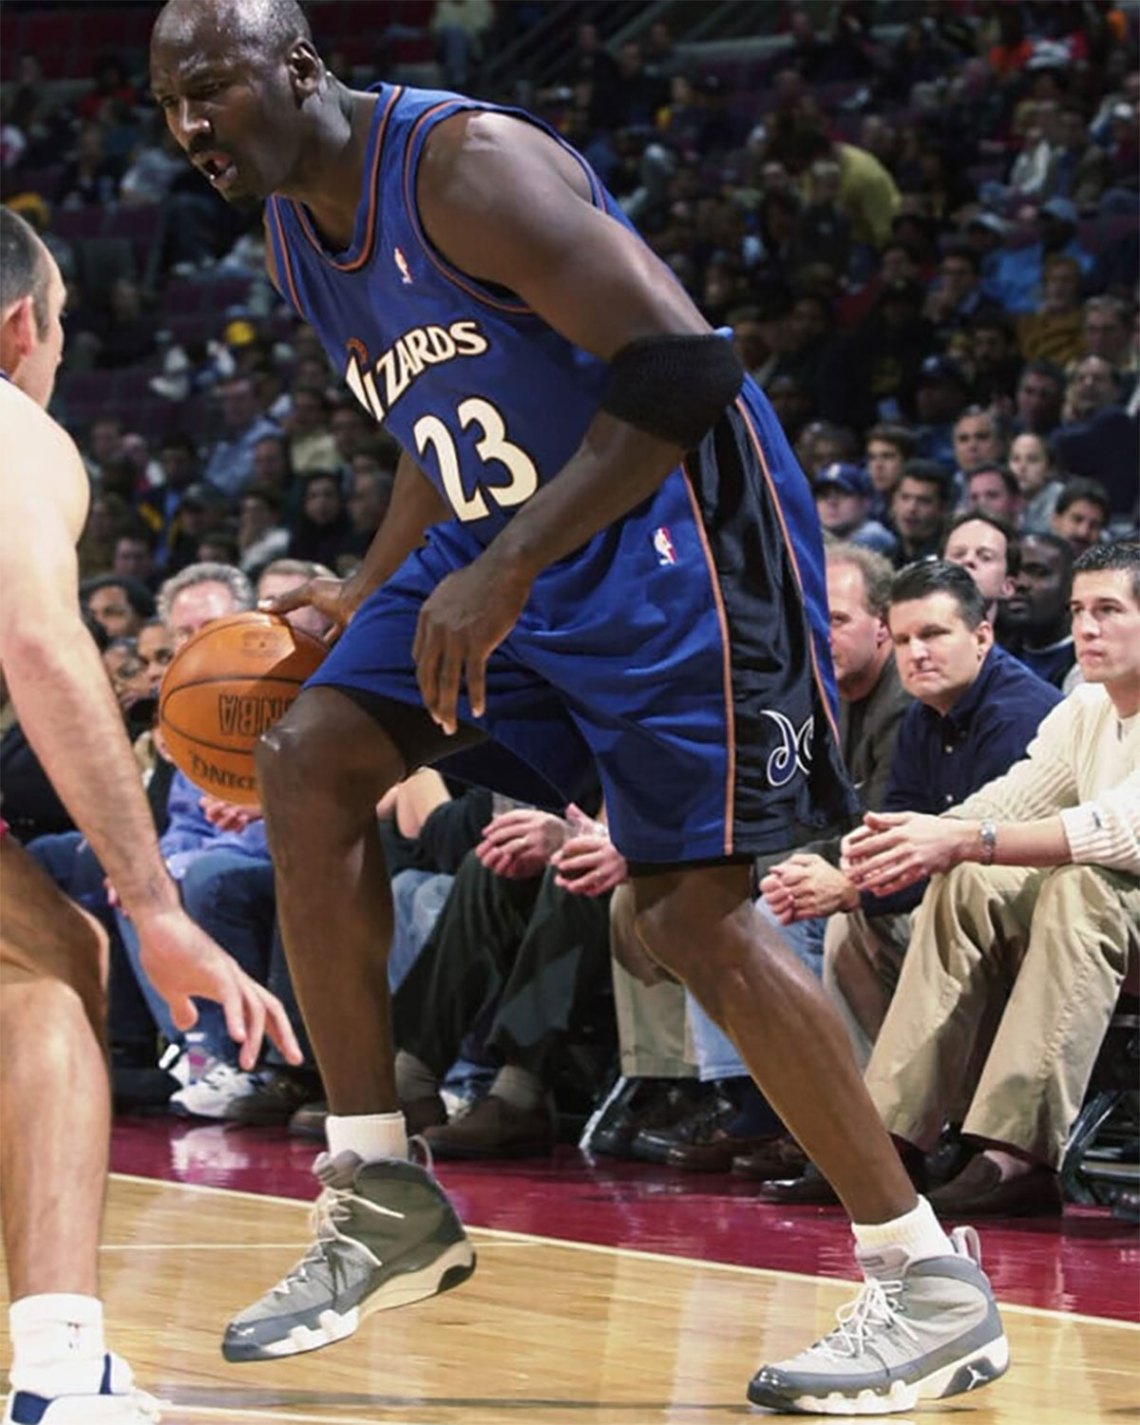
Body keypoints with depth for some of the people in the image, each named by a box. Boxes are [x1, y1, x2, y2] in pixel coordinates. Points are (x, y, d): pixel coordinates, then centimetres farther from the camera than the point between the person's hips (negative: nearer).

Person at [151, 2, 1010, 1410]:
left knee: (690, 909, -12)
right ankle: (384, 1203, 3)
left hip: (669, 528, -9)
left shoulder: (466, 163, -22)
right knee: (307, 761, -2)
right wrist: (367, 593, 15)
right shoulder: (296, 232, 7)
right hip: (511, 536, 9)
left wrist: (504, 574, -32)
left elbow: (680, 370, -30)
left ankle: (935, 1286, -3)